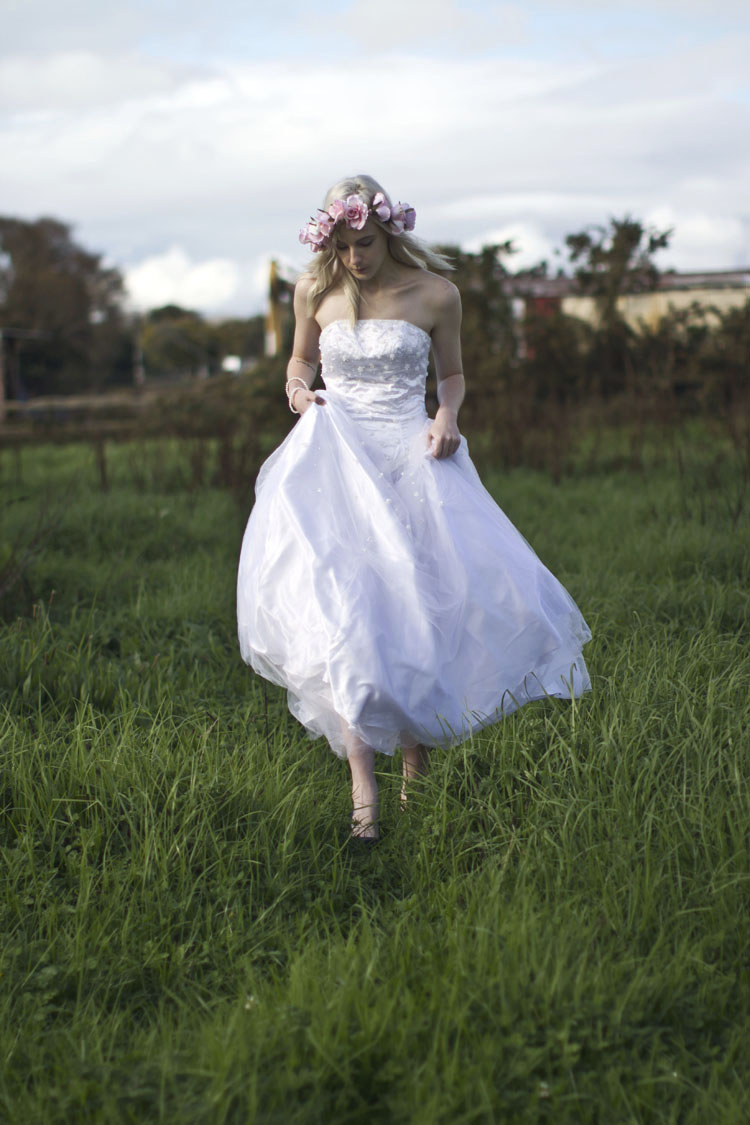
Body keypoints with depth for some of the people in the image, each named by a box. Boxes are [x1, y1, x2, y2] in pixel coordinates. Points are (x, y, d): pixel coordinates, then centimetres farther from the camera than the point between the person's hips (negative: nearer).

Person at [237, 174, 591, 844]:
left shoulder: (435, 295, 0)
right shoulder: (315, 292, 5)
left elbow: (452, 374, 14)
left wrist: (448, 418, -5)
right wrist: (297, 389, 0)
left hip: (411, 462, 0)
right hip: (335, 462, 0)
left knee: (422, 602, -8)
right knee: (342, 612, -14)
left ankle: (415, 766, 12)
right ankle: (364, 791, -15)